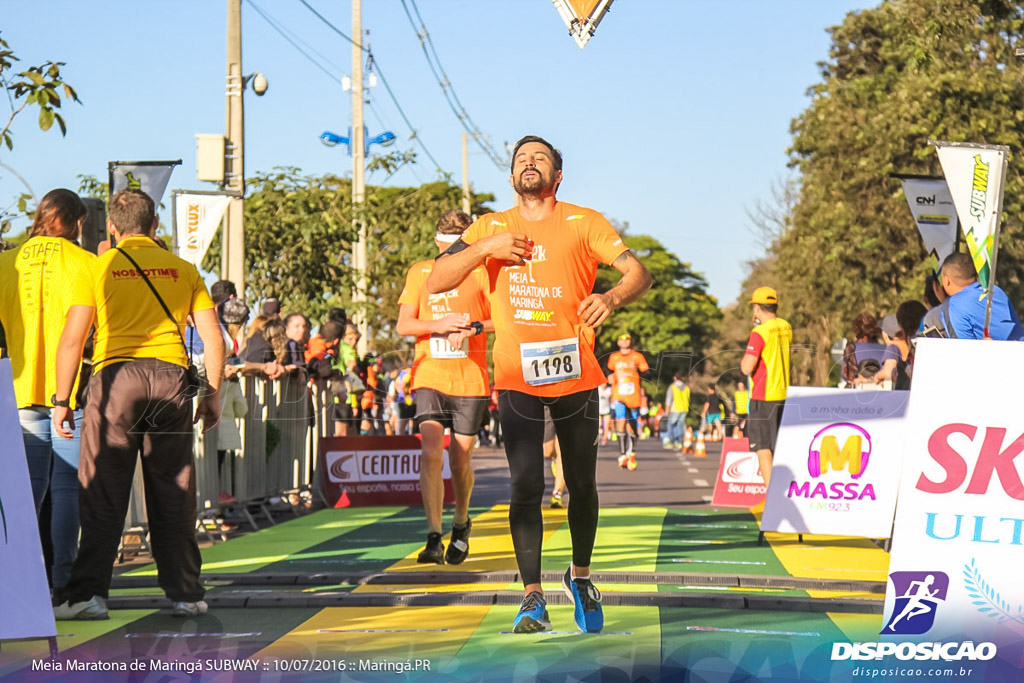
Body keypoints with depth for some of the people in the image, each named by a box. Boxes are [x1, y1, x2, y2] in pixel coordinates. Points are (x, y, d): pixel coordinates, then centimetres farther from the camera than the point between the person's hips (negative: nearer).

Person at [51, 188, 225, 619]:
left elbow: (72, 339, -2)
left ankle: (88, 592, -7)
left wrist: (61, 400, 0)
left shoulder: (97, 269, 4)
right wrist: (213, 394, 14)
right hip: (172, 377, 2)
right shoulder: (184, 270, 12)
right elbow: (213, 336, 7)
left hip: (116, 377, -2)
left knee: (102, 493, -1)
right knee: (173, 495, 8)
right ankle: (185, 593, 10)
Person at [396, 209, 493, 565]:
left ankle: (461, 525, 31)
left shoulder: (481, 273, 3)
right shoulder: (419, 273, 8)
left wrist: (473, 327, -21)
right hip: (429, 378, 1)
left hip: (470, 380, -1)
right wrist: (438, 325, -13)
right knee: (431, 453, -15)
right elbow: (403, 325, 5)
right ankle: (434, 539, -17)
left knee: (460, 459, 5)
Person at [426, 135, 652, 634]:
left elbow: (638, 272, -5)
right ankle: (532, 597, -3)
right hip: (516, 378, 0)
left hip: (575, 373, 0)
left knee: (581, 486, 9)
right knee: (526, 488, -8)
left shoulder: (583, 223, 3)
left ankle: (580, 577, 31)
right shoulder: (490, 228, 9)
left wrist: (613, 297, -27)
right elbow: (436, 281, 1)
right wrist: (486, 249, -13)